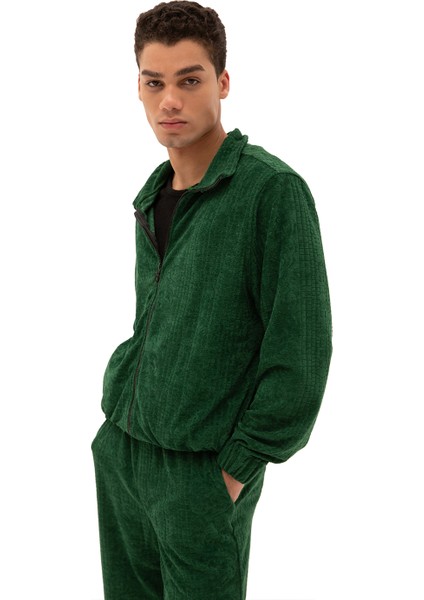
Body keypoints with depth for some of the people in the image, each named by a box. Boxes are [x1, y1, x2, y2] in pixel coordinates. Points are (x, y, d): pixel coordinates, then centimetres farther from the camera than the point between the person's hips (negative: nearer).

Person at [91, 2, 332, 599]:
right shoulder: (153, 194, 8)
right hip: (119, 448, 7)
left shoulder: (274, 189, -15)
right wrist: (118, 405, 8)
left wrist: (238, 465, -13)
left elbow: (300, 353, -16)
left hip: (202, 470, -7)